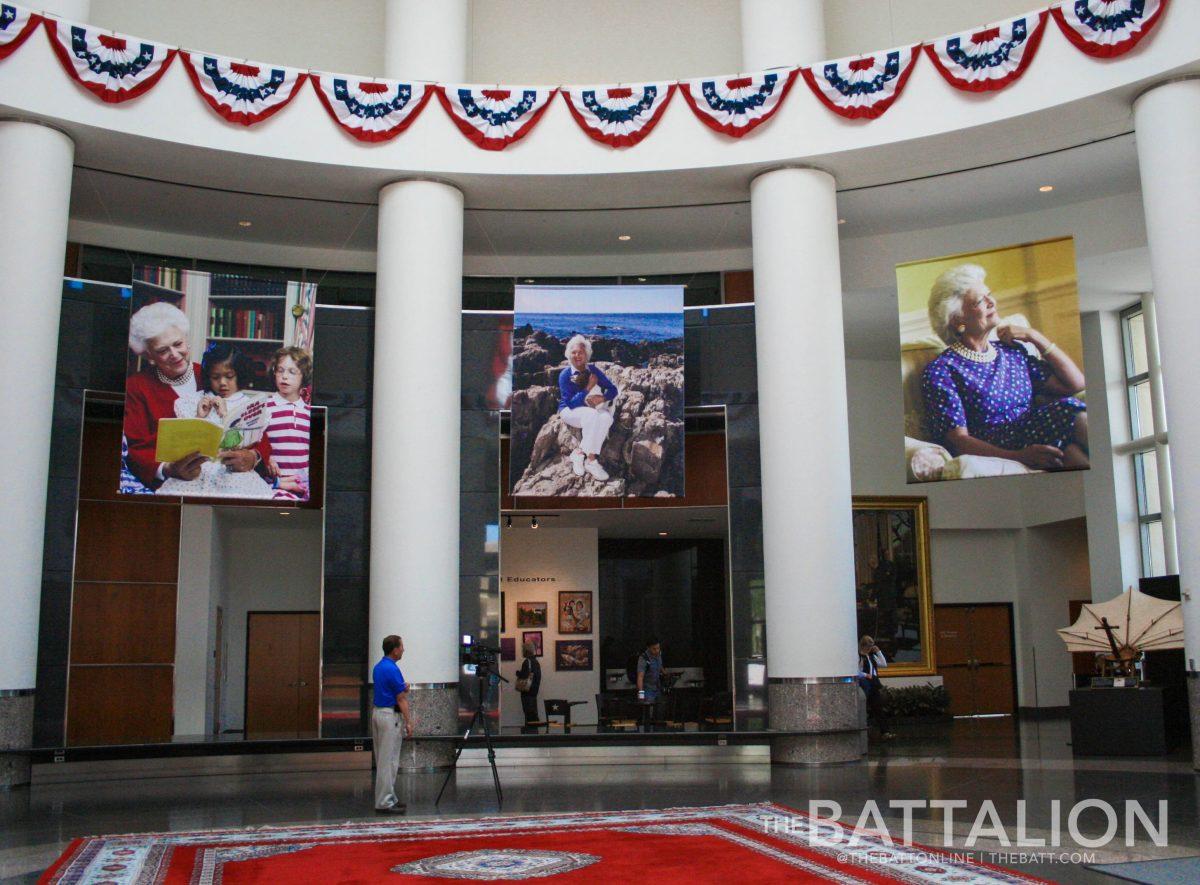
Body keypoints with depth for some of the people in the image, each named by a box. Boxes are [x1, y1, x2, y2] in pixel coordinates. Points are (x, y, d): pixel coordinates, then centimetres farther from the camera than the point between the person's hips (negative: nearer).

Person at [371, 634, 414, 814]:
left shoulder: (378, 667, 11)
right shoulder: (392, 669, -18)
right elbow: (401, 699, -16)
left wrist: (403, 689, 3)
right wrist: (408, 722, -12)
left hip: (377, 712, 10)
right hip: (390, 716, -10)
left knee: (383, 759, 13)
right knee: (389, 760, -6)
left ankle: (387, 798, 19)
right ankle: (385, 802, -3)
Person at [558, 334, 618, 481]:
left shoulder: (593, 370, 3)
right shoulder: (565, 374, -9)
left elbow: (613, 389, 3)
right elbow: (570, 402, -17)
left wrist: (602, 398, -19)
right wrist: (588, 388, -22)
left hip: (592, 408, 4)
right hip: (571, 410, -4)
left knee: (606, 417, -31)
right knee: (591, 415, -37)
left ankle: (579, 453, -27)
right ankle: (591, 461, -32)